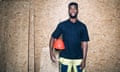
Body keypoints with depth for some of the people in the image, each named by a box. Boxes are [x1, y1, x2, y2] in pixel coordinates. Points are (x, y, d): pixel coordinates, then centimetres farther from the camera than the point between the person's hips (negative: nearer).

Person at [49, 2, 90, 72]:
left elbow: (84, 43, 1)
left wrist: (84, 59, -6)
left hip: (78, 58, 1)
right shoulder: (62, 25, 0)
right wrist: (51, 52, -13)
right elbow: (53, 38, 2)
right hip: (65, 58, -1)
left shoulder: (82, 26, 2)